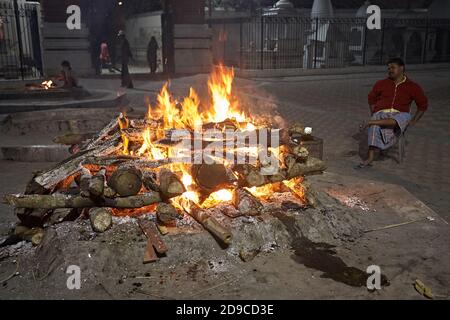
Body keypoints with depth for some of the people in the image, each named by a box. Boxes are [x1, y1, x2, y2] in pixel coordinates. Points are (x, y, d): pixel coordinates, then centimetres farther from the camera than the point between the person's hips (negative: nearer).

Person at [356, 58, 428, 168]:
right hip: (381, 113, 1)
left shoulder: (413, 86, 10)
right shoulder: (381, 83, 13)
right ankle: (370, 158, -40)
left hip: (399, 114, 0)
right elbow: (371, 98, 26)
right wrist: (374, 113, 11)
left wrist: (413, 121, 3)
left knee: (405, 118, -38)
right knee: (375, 127, -34)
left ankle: (371, 122, -46)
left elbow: (423, 104, 15)